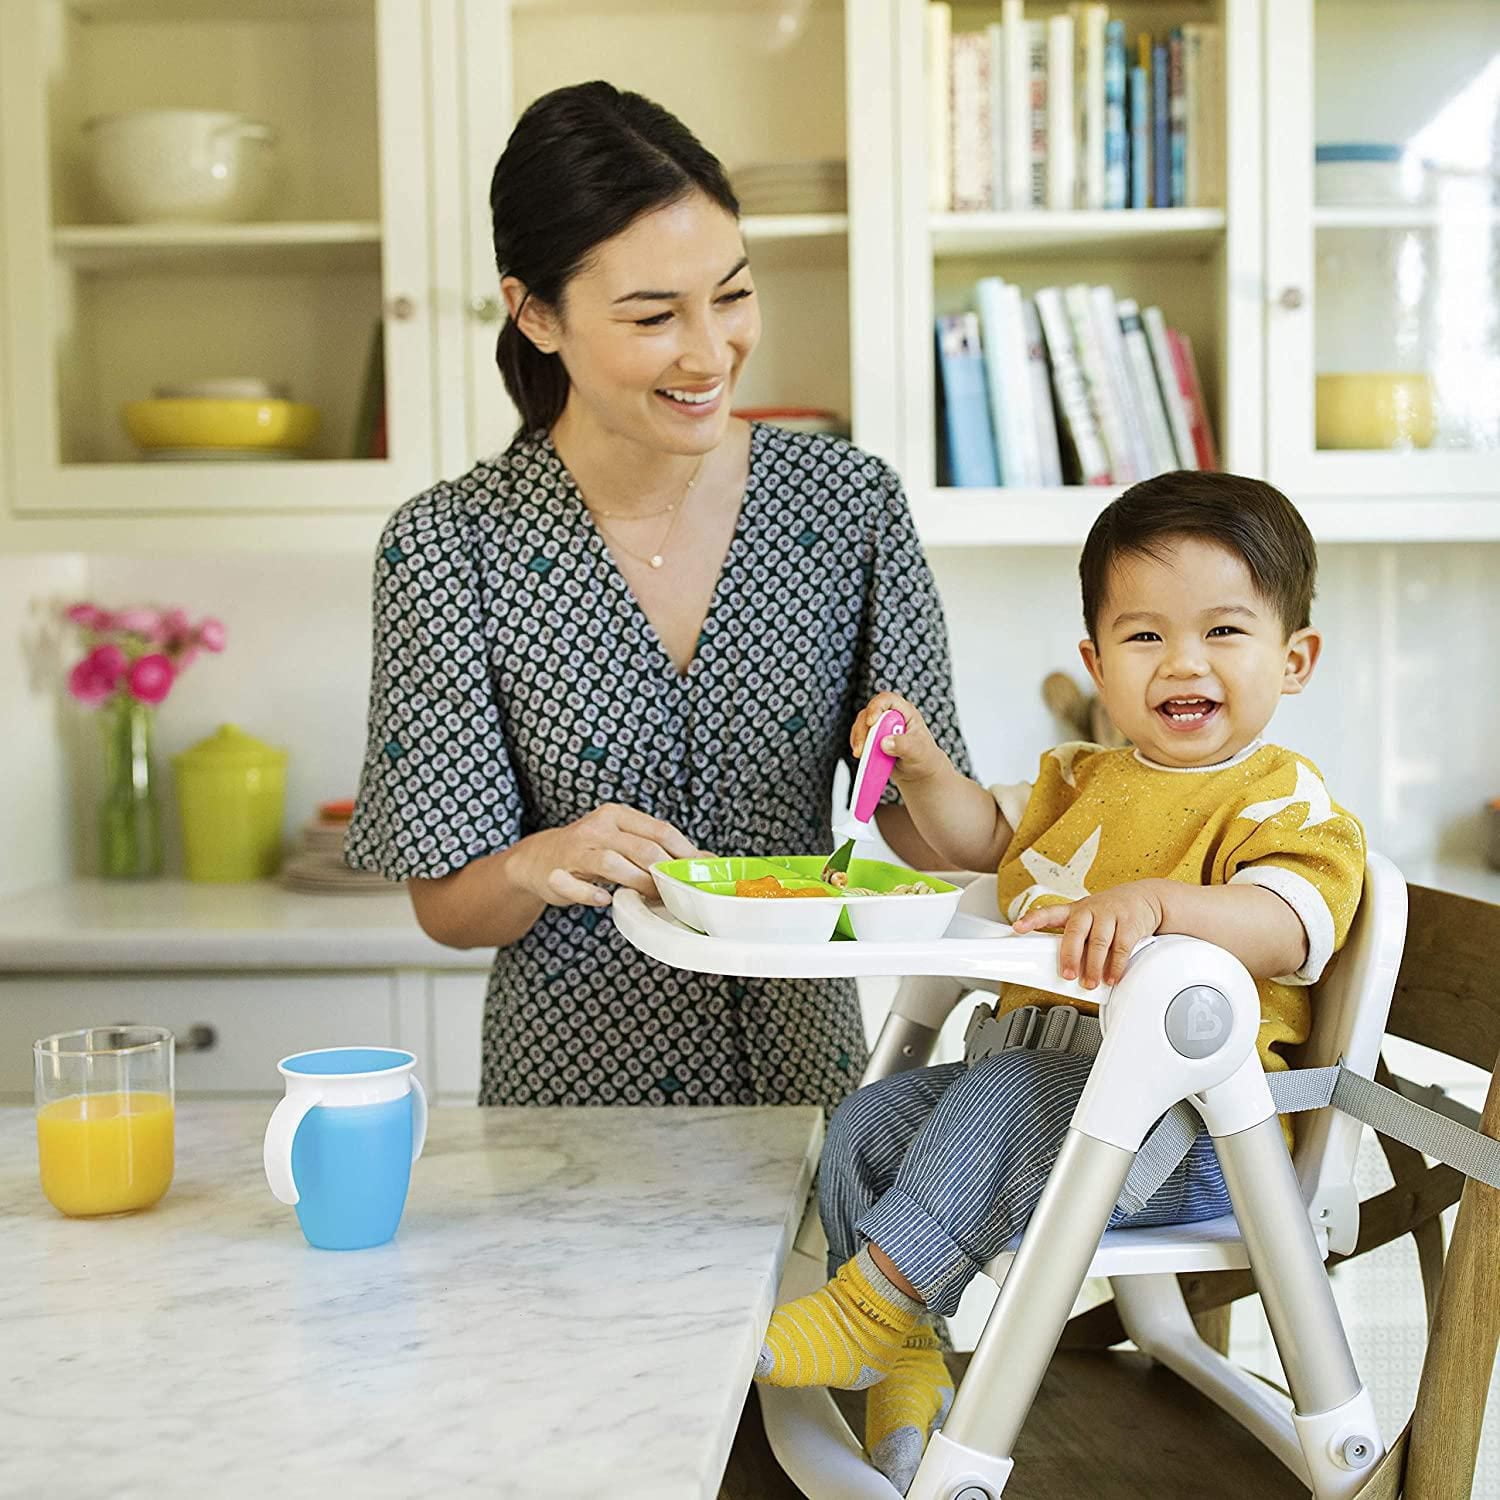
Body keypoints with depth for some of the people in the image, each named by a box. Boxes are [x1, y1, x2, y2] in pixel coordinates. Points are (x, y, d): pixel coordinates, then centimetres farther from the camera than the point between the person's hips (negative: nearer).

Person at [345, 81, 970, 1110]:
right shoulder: (448, 547, -10)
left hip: (807, 1067, 2)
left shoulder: (852, 502, -4)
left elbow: (942, 838, 0)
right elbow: (444, 903, -6)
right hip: (574, 1075, -1)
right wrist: (541, 865, -26)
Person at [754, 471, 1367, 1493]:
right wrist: (925, 768, 11)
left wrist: (1153, 900, -46)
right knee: (868, 1124, -3)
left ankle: (873, 1304, -21)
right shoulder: (1085, 781, 16)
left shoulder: (1290, 804, -8)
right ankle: (907, 1371, 3)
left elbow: (1281, 926, -28)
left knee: (1006, 1095, -32)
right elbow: (984, 840, 32)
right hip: (1047, 1082, 8)